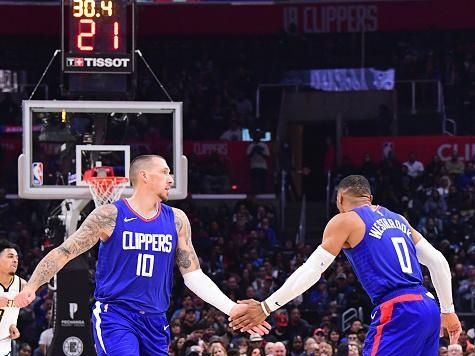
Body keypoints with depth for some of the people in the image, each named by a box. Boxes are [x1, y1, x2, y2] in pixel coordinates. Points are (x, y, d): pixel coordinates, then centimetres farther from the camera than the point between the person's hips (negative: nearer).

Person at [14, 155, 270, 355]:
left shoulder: (177, 220, 8)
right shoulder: (110, 215, -6)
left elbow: (194, 276, 12)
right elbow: (64, 252, -2)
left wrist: (232, 309, 3)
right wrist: (31, 288, -13)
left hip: (155, 322, 6)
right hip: (115, 316, -6)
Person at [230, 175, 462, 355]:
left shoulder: (345, 221, 3)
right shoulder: (397, 219, 23)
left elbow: (311, 271, -4)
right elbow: (438, 261, 20)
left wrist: (265, 308, -1)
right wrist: (448, 310, 29)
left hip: (397, 312, -8)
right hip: (427, 308, 8)